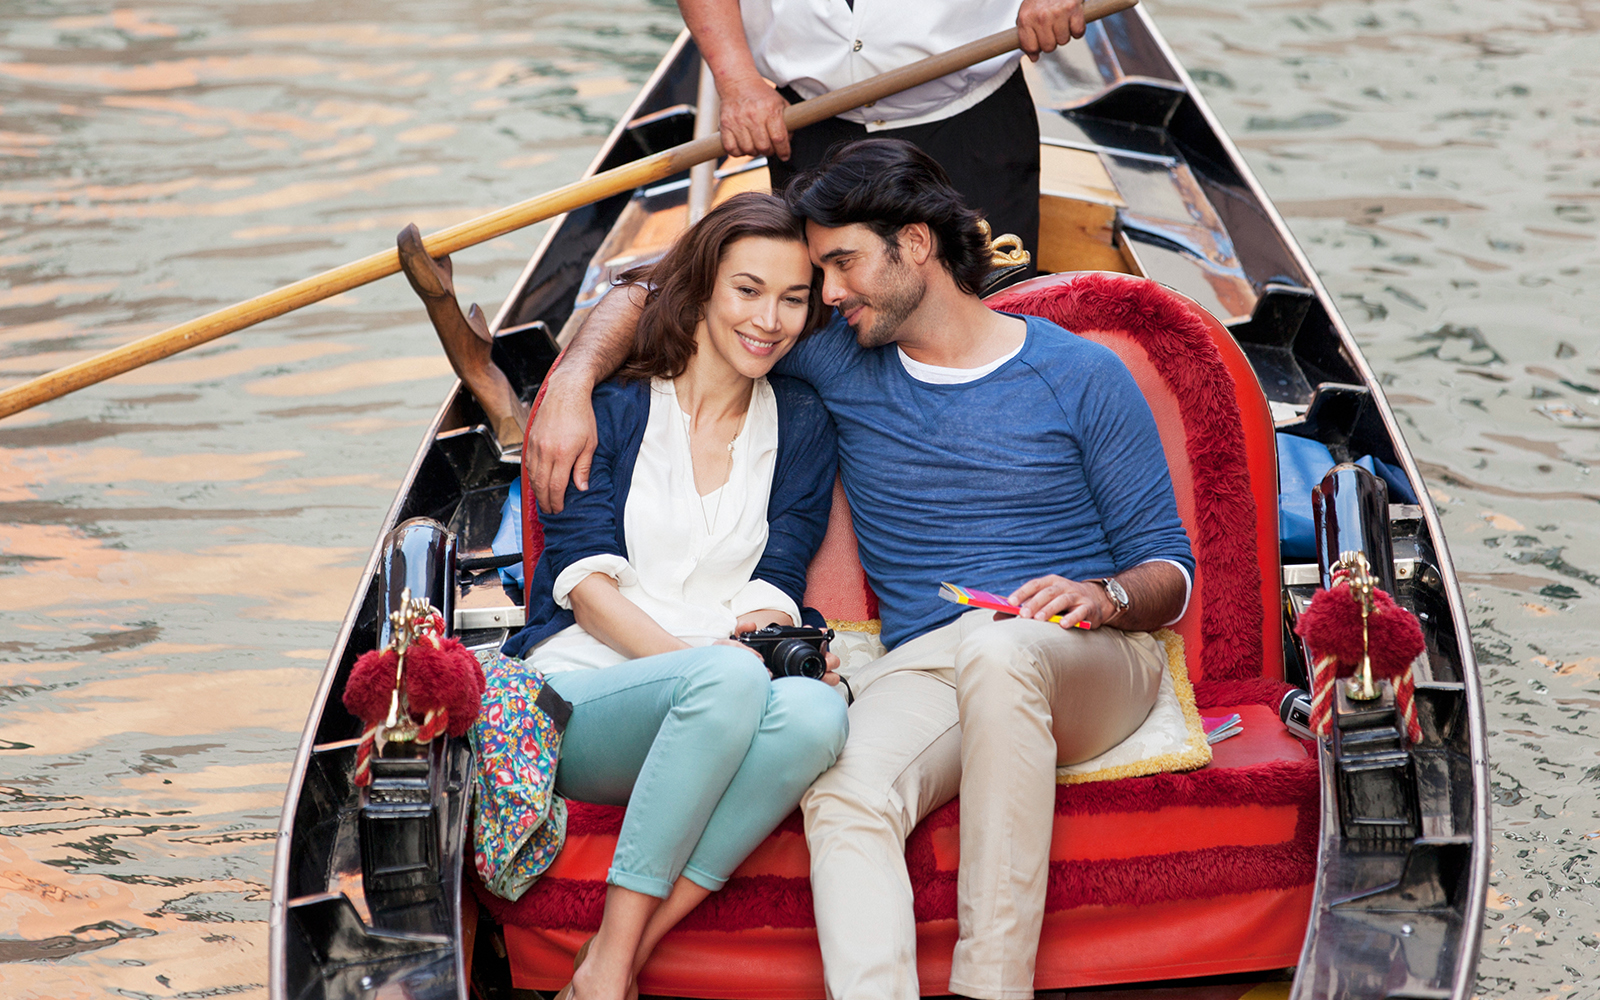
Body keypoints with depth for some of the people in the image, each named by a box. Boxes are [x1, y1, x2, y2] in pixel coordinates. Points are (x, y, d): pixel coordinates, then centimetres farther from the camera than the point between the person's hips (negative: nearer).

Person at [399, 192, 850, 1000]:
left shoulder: (800, 425, 15)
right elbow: (586, 584, -4)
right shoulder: (609, 409, 8)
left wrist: (761, 638, -20)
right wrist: (699, 661, -20)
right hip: (573, 703, -2)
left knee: (816, 710, -34)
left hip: (702, 731, 3)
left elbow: (773, 593, 5)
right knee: (730, 680, -36)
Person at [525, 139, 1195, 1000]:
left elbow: (1170, 571, 7)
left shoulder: (1081, 377, 5)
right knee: (843, 794, -33)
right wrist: (572, 382, 4)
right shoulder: (840, 359, 14)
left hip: (1090, 658, -2)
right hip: (921, 668, 3)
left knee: (997, 650, -40)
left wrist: (1100, 597, -16)